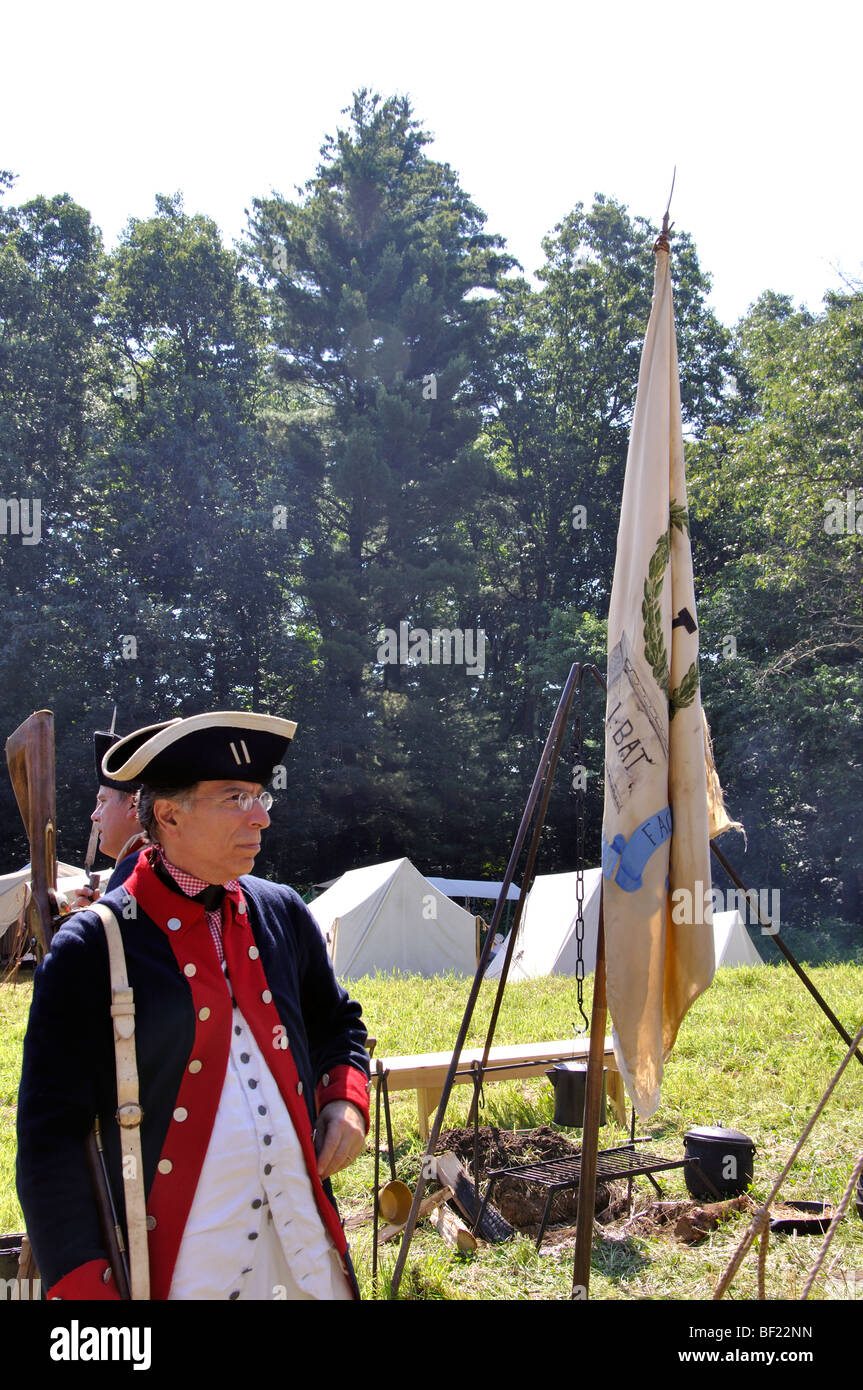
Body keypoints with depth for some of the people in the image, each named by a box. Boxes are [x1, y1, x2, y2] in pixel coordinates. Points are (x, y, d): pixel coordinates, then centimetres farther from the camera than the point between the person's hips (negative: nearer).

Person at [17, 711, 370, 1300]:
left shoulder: (283, 913, 7)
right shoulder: (92, 947, -10)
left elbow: (338, 1024, 23)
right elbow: (51, 1132, -10)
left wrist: (346, 1098, 4)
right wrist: (81, 1280, -13)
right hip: (180, 1258, -5)